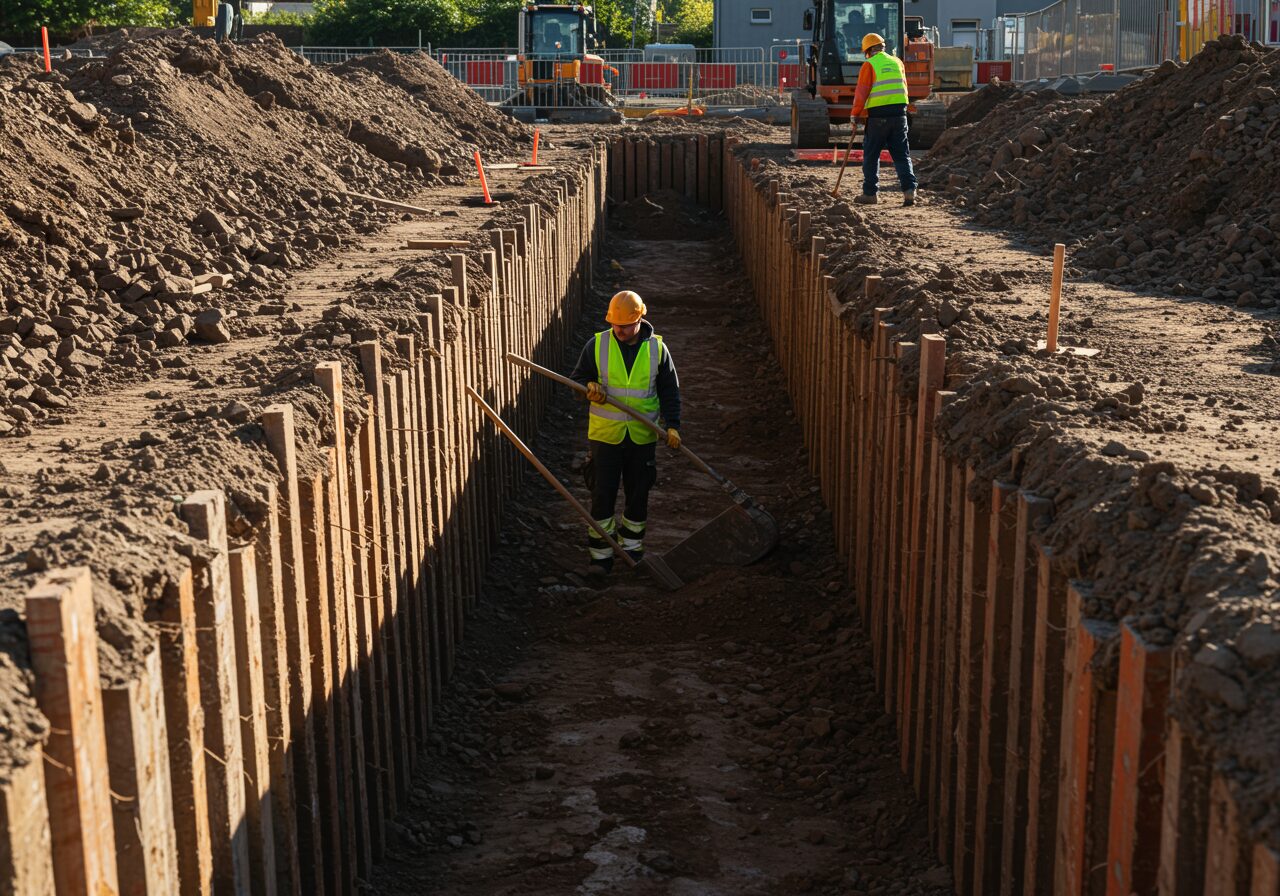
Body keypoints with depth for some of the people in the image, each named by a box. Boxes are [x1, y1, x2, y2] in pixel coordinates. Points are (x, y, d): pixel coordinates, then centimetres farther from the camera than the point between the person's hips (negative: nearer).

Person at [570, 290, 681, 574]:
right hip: (605, 434, -1)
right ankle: (600, 553, 10)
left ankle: (631, 545, 31)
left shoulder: (657, 348, -2)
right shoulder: (597, 345, -5)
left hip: (643, 436, 1)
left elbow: (669, 390, 4)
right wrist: (588, 386, -17)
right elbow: (577, 378, 6)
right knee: (602, 495, -1)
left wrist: (672, 425, -6)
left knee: (638, 494, 12)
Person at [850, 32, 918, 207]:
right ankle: (909, 189, -6)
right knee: (901, 154, 6)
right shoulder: (897, 62, 13)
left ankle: (870, 193, 8)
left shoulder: (869, 65, -4)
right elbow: (903, 87, 17)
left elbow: (862, 92, -7)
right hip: (899, 113, 5)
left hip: (878, 114, -4)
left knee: (871, 155, 6)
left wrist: (855, 114, 0)